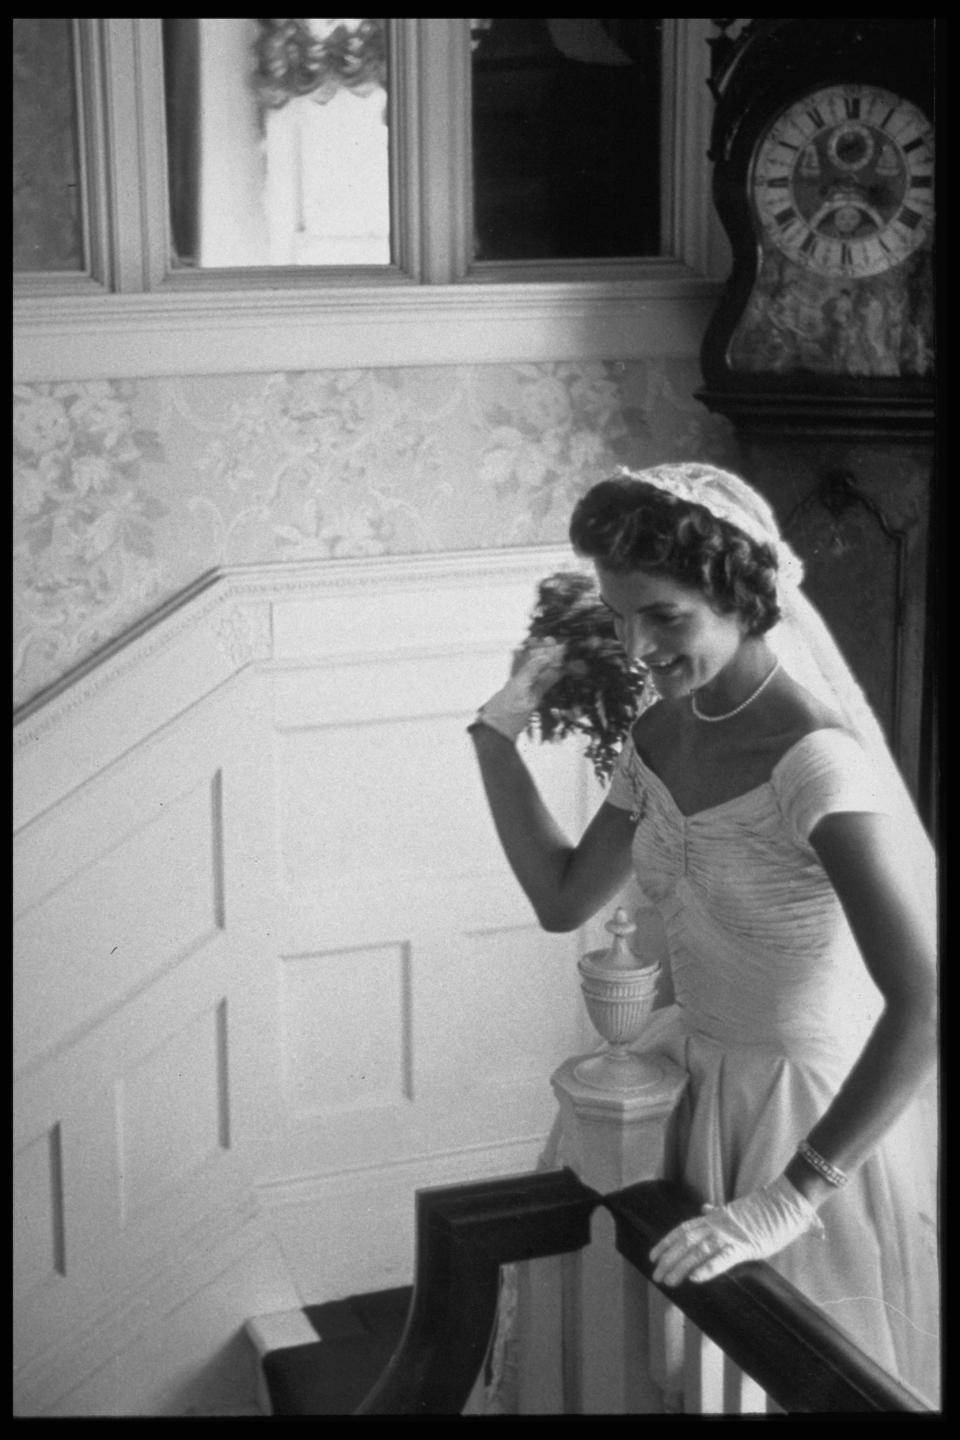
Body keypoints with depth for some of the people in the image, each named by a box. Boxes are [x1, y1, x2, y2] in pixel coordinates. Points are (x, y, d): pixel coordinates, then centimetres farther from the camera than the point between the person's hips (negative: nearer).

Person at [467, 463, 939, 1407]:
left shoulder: (814, 762, -28)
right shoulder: (659, 734, -3)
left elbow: (923, 1008, -33)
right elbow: (563, 899, 6)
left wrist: (789, 1198, -33)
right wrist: (499, 730, 0)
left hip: (816, 1107, -7)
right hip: (690, 1072, 7)